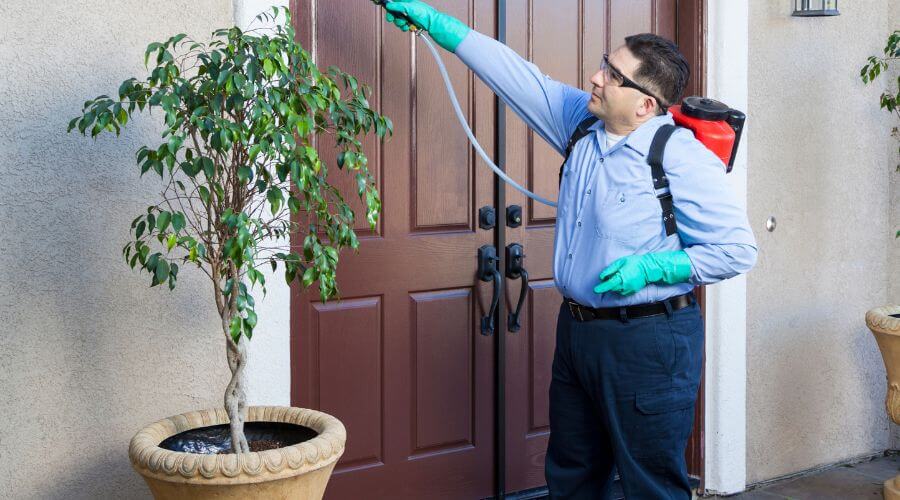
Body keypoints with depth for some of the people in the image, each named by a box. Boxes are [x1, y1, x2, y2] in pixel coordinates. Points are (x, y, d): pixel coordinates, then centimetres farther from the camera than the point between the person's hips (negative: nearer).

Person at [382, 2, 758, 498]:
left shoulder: (683, 158, -17)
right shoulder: (583, 123, 4)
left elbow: (738, 250, -15)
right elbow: (518, 75, 11)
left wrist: (652, 267, -23)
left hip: (647, 344, -8)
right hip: (577, 328, 8)